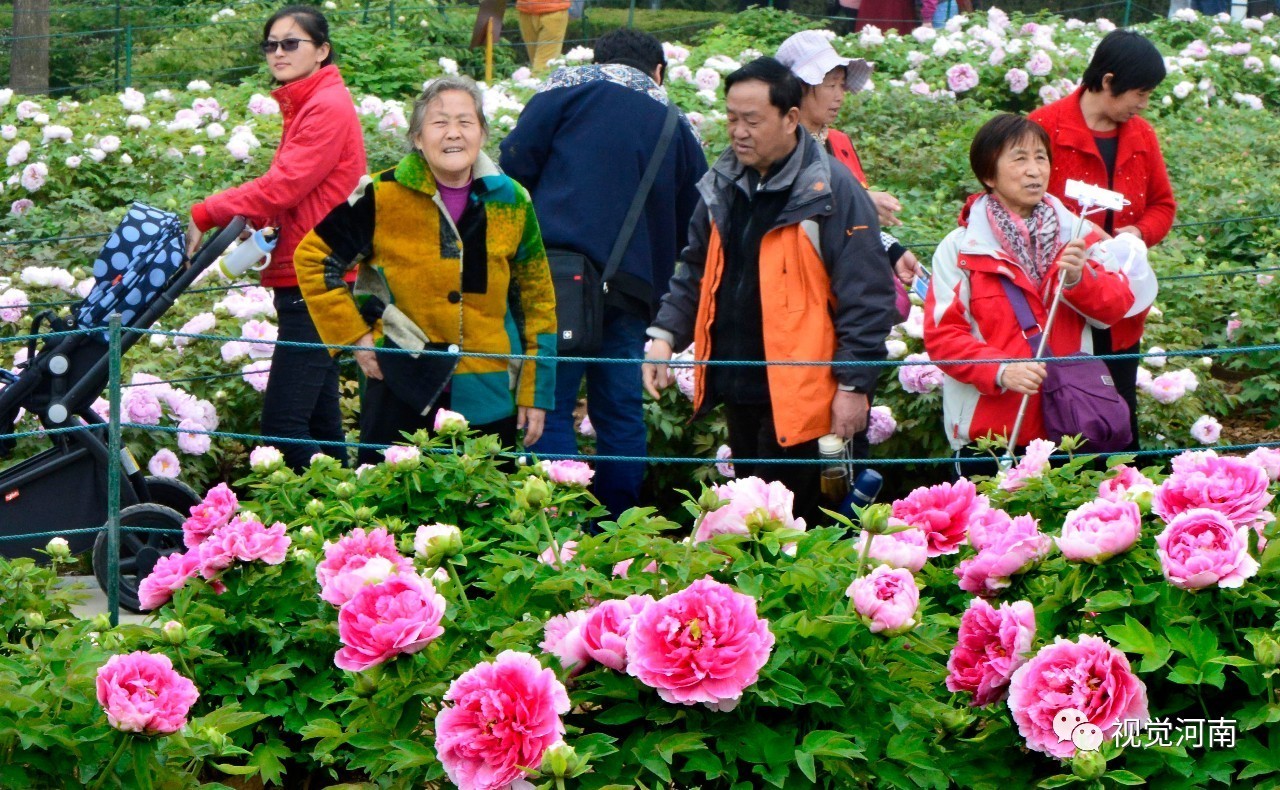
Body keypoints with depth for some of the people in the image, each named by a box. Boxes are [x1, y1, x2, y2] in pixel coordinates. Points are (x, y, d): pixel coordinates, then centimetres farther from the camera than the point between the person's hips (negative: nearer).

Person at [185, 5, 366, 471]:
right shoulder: (303, 106, 19)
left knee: (282, 423, -14)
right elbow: (287, 192, 15)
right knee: (318, 419, 12)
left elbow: (282, 187, -19)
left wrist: (204, 215, -15)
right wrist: (241, 220, -3)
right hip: (305, 281, 10)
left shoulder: (328, 108, -12)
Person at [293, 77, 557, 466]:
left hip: (488, 401, 3)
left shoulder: (511, 202, 4)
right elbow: (314, 258, 3)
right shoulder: (384, 197, -5)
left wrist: (536, 393, 8)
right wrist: (353, 335, -3)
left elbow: (536, 301, 11)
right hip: (402, 394, -2)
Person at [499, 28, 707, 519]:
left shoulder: (568, 91, 8)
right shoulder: (677, 126, 18)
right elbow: (690, 226, 17)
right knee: (621, 412, 12)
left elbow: (515, 165, 0)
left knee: (550, 406, -3)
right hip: (633, 286, 4)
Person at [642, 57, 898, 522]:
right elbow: (695, 272, 21)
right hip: (736, 386, 8)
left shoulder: (832, 192, -12)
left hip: (797, 395, -8)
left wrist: (853, 385, -14)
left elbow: (867, 297, -13)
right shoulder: (724, 187, 10)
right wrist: (665, 333, 7)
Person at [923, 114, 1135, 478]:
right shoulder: (959, 249, -3)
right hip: (990, 430, -3)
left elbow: (1117, 306, 3)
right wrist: (1000, 371, -23)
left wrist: (1079, 278, -17)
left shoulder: (1077, 234, 9)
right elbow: (941, 335, -9)